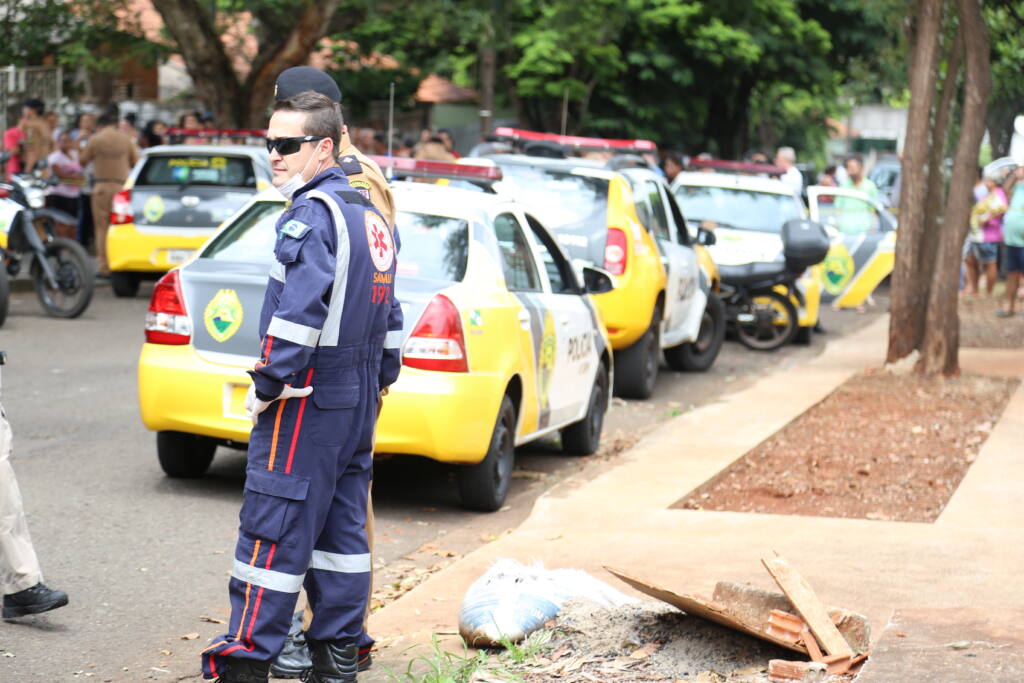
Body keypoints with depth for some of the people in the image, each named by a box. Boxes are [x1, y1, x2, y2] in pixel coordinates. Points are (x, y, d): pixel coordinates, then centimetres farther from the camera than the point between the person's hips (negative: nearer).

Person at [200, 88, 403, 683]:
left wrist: (267, 384, -17)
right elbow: (389, 315, 19)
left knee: (273, 529, -5)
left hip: (306, 400, -9)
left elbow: (300, 310, -23)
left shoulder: (313, 214, -15)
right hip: (359, 400, 9)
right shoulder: (372, 216, 14)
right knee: (342, 526, 12)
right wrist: (380, 381, 24)